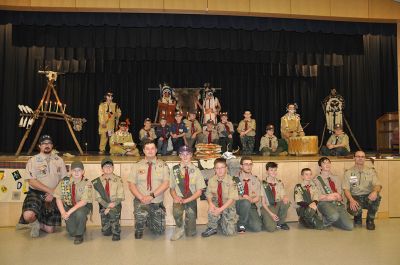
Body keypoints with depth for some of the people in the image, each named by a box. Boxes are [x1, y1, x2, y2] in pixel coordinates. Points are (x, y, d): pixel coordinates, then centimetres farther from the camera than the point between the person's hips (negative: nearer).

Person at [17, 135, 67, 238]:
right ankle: (34, 222, 5)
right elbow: (32, 181, -11)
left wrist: (53, 194, -11)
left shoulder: (59, 160, 7)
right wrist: (50, 191, -18)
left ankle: (37, 223, 34)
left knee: (49, 230, 0)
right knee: (28, 215, -32)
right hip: (36, 193, -2)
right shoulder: (33, 161, -2)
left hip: (53, 197, 2)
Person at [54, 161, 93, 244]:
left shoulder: (87, 183, -16)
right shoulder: (64, 181, -7)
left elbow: (84, 201, -23)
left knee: (79, 213, -36)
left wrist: (70, 211, -31)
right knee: (72, 232, -12)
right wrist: (63, 212, -20)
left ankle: (79, 235, -11)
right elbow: (58, 198, -7)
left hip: (83, 206, -2)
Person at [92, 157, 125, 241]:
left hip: (115, 206, -1)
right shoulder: (97, 182, -1)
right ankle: (107, 229, 30)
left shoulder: (118, 180, -6)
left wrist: (110, 207, -19)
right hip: (104, 206, 1)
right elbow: (98, 197, -4)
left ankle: (116, 232, -11)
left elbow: (120, 197, -9)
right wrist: (107, 205, -19)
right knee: (105, 232, -7)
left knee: (112, 212, -34)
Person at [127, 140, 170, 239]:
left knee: (159, 231, 5)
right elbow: (131, 185, -3)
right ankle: (139, 230, 4)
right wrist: (141, 197, -18)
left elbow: (166, 184, -9)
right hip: (141, 201, -1)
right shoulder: (137, 166, 2)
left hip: (157, 202, 1)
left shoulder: (162, 165, 0)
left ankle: (148, 220, 38)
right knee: (141, 215, -33)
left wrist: (152, 195, -21)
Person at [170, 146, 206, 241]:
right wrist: (176, 197, -15)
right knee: (176, 211, -36)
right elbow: (171, 188, 6)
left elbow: (199, 191, -1)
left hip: (191, 200, 0)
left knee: (191, 233, -5)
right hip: (179, 199, 0)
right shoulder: (175, 169, 3)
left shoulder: (196, 170, 1)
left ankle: (188, 228, 33)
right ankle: (180, 228, -4)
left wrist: (186, 200, -14)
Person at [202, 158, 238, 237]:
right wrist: (211, 204, -27)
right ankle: (212, 228, -4)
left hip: (228, 206, -1)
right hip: (216, 204, 2)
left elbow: (231, 199, -18)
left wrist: (220, 209, -27)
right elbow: (209, 195, -5)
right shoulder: (211, 180, -7)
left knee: (230, 232, -14)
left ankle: (222, 221, 20)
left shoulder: (231, 181, -16)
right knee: (211, 210, -34)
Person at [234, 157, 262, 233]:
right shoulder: (235, 179, -5)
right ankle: (241, 224, -12)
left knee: (257, 228, -19)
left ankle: (246, 221, 15)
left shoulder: (255, 180, 7)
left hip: (251, 206, 3)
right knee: (245, 202, -37)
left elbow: (257, 198, 5)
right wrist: (242, 197, -23)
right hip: (239, 205, -3)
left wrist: (250, 199, -16)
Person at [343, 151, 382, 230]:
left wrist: (375, 191, -32)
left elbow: (378, 185, -7)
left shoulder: (371, 171, 7)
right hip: (354, 197, -1)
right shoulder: (348, 172, 3)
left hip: (368, 197, 2)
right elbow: (346, 189, -4)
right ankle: (358, 216, 9)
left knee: (376, 197, -33)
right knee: (353, 209, -34)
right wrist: (351, 200, -25)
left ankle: (370, 220, -5)